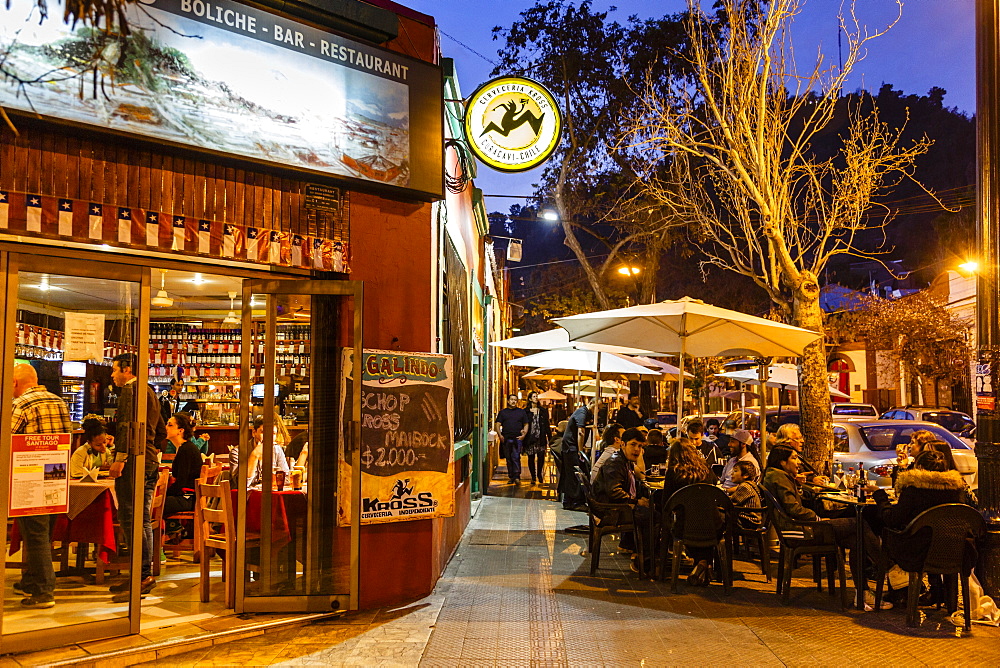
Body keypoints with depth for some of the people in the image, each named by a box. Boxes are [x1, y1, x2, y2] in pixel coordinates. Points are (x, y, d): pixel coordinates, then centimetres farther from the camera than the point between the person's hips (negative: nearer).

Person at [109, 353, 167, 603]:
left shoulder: (130, 390, -5)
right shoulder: (150, 393, 23)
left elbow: (127, 425, -19)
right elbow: (161, 432, 26)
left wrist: (120, 457, -22)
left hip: (133, 460, -9)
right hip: (150, 461, 9)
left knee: (129, 519, -10)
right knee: (143, 519, 11)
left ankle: (142, 577, -12)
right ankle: (145, 575, 16)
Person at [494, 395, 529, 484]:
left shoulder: (522, 412, 12)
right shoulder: (503, 412, 12)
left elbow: (526, 424, 12)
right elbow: (498, 424, 8)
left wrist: (524, 434, -4)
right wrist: (500, 435, -7)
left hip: (517, 439, -2)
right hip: (506, 439, 2)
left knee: (516, 457, -11)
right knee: (508, 459, 6)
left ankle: (517, 476, -11)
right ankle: (510, 476, 13)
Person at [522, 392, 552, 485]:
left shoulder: (543, 410, 10)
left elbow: (546, 425, 10)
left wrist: (550, 437, 4)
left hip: (541, 437, 1)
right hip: (530, 438, -1)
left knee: (541, 457, -4)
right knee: (531, 458, 2)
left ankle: (539, 474, 19)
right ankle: (533, 477, 14)